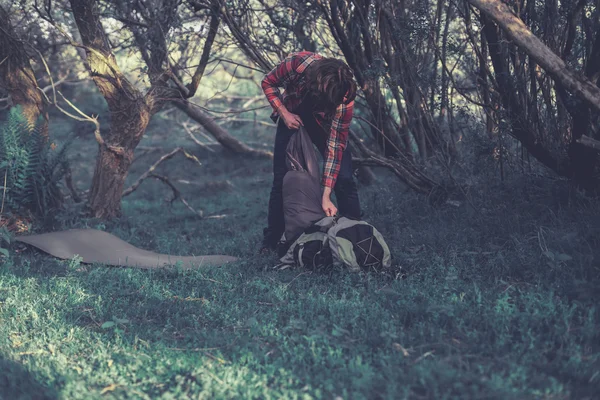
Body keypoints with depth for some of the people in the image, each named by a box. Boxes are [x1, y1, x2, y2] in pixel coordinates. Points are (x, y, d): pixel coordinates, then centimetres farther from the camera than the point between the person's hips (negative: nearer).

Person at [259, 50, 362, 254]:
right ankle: (271, 241, 11)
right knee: (281, 179, -1)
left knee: (344, 179, -14)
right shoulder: (297, 63, -36)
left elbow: (335, 145, -32)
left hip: (324, 123, -1)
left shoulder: (345, 98, -36)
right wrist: (284, 114, -25)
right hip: (292, 116, 1)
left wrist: (326, 196, -34)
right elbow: (268, 83, -13)